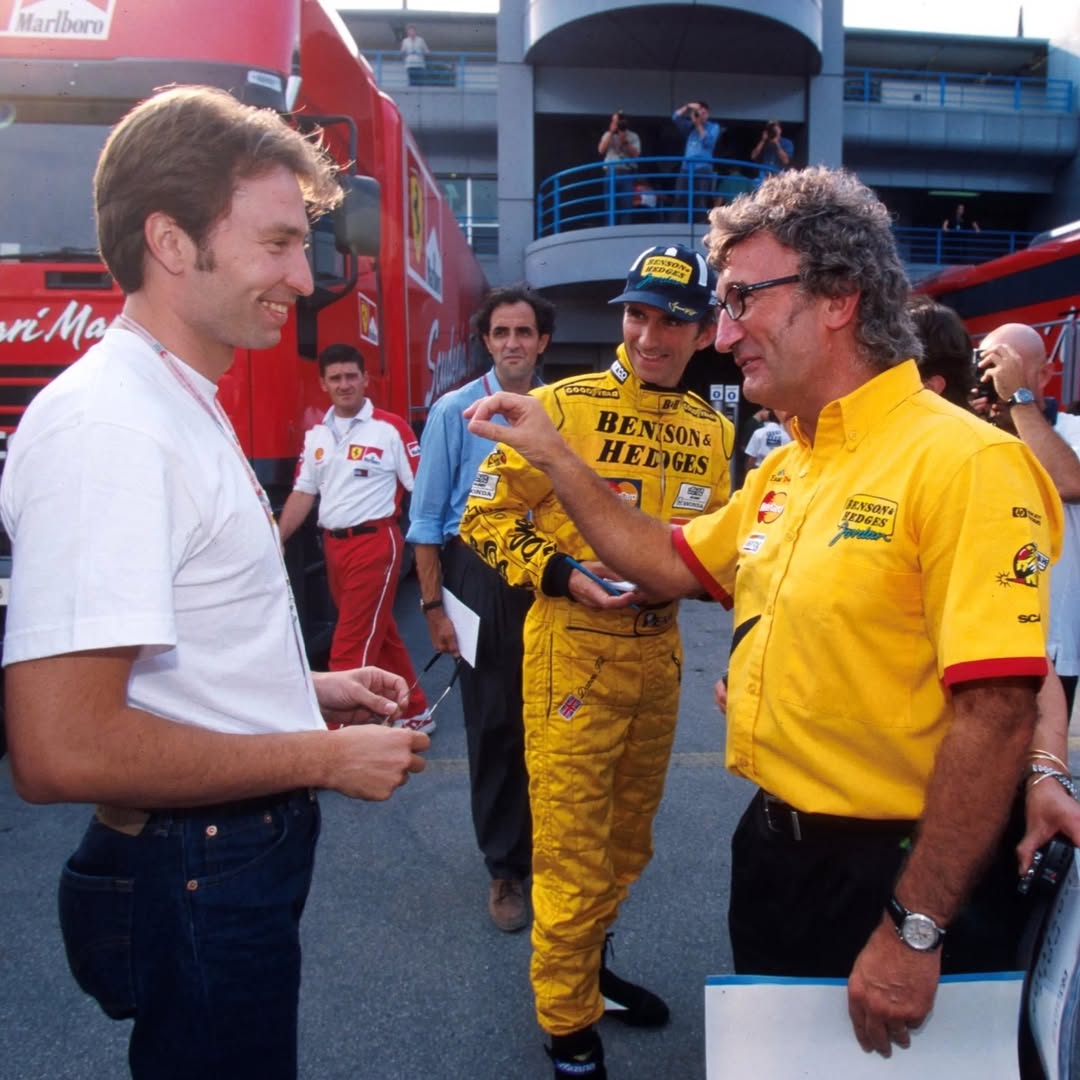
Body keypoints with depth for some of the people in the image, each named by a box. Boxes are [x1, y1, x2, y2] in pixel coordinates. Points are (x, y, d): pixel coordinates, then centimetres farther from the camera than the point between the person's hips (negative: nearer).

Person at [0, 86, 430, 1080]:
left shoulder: (182, 405, 8)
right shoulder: (108, 427, -24)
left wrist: (304, 691, 8)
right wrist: (325, 757, -20)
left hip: (242, 853, 9)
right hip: (196, 877, -9)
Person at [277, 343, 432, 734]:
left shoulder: (390, 428, -7)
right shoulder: (316, 434, 10)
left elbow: (420, 489, -7)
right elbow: (303, 493, 13)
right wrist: (276, 542, 9)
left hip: (375, 543, -6)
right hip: (332, 545, 7)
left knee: (351, 646, -6)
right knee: (380, 635, 17)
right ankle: (416, 713, 32)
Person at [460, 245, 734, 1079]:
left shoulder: (712, 430, 6)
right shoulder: (562, 405, -11)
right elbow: (485, 516, -8)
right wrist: (563, 574, -21)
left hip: (659, 652, 6)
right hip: (573, 649, -6)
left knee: (629, 837, 22)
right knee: (573, 849, 4)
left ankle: (589, 961, 47)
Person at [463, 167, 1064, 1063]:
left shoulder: (964, 461, -22)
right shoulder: (786, 469, 6)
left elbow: (997, 712, -25)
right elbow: (673, 565, 15)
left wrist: (916, 929, -21)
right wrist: (557, 457, 11)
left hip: (894, 874, -8)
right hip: (775, 844, 8)